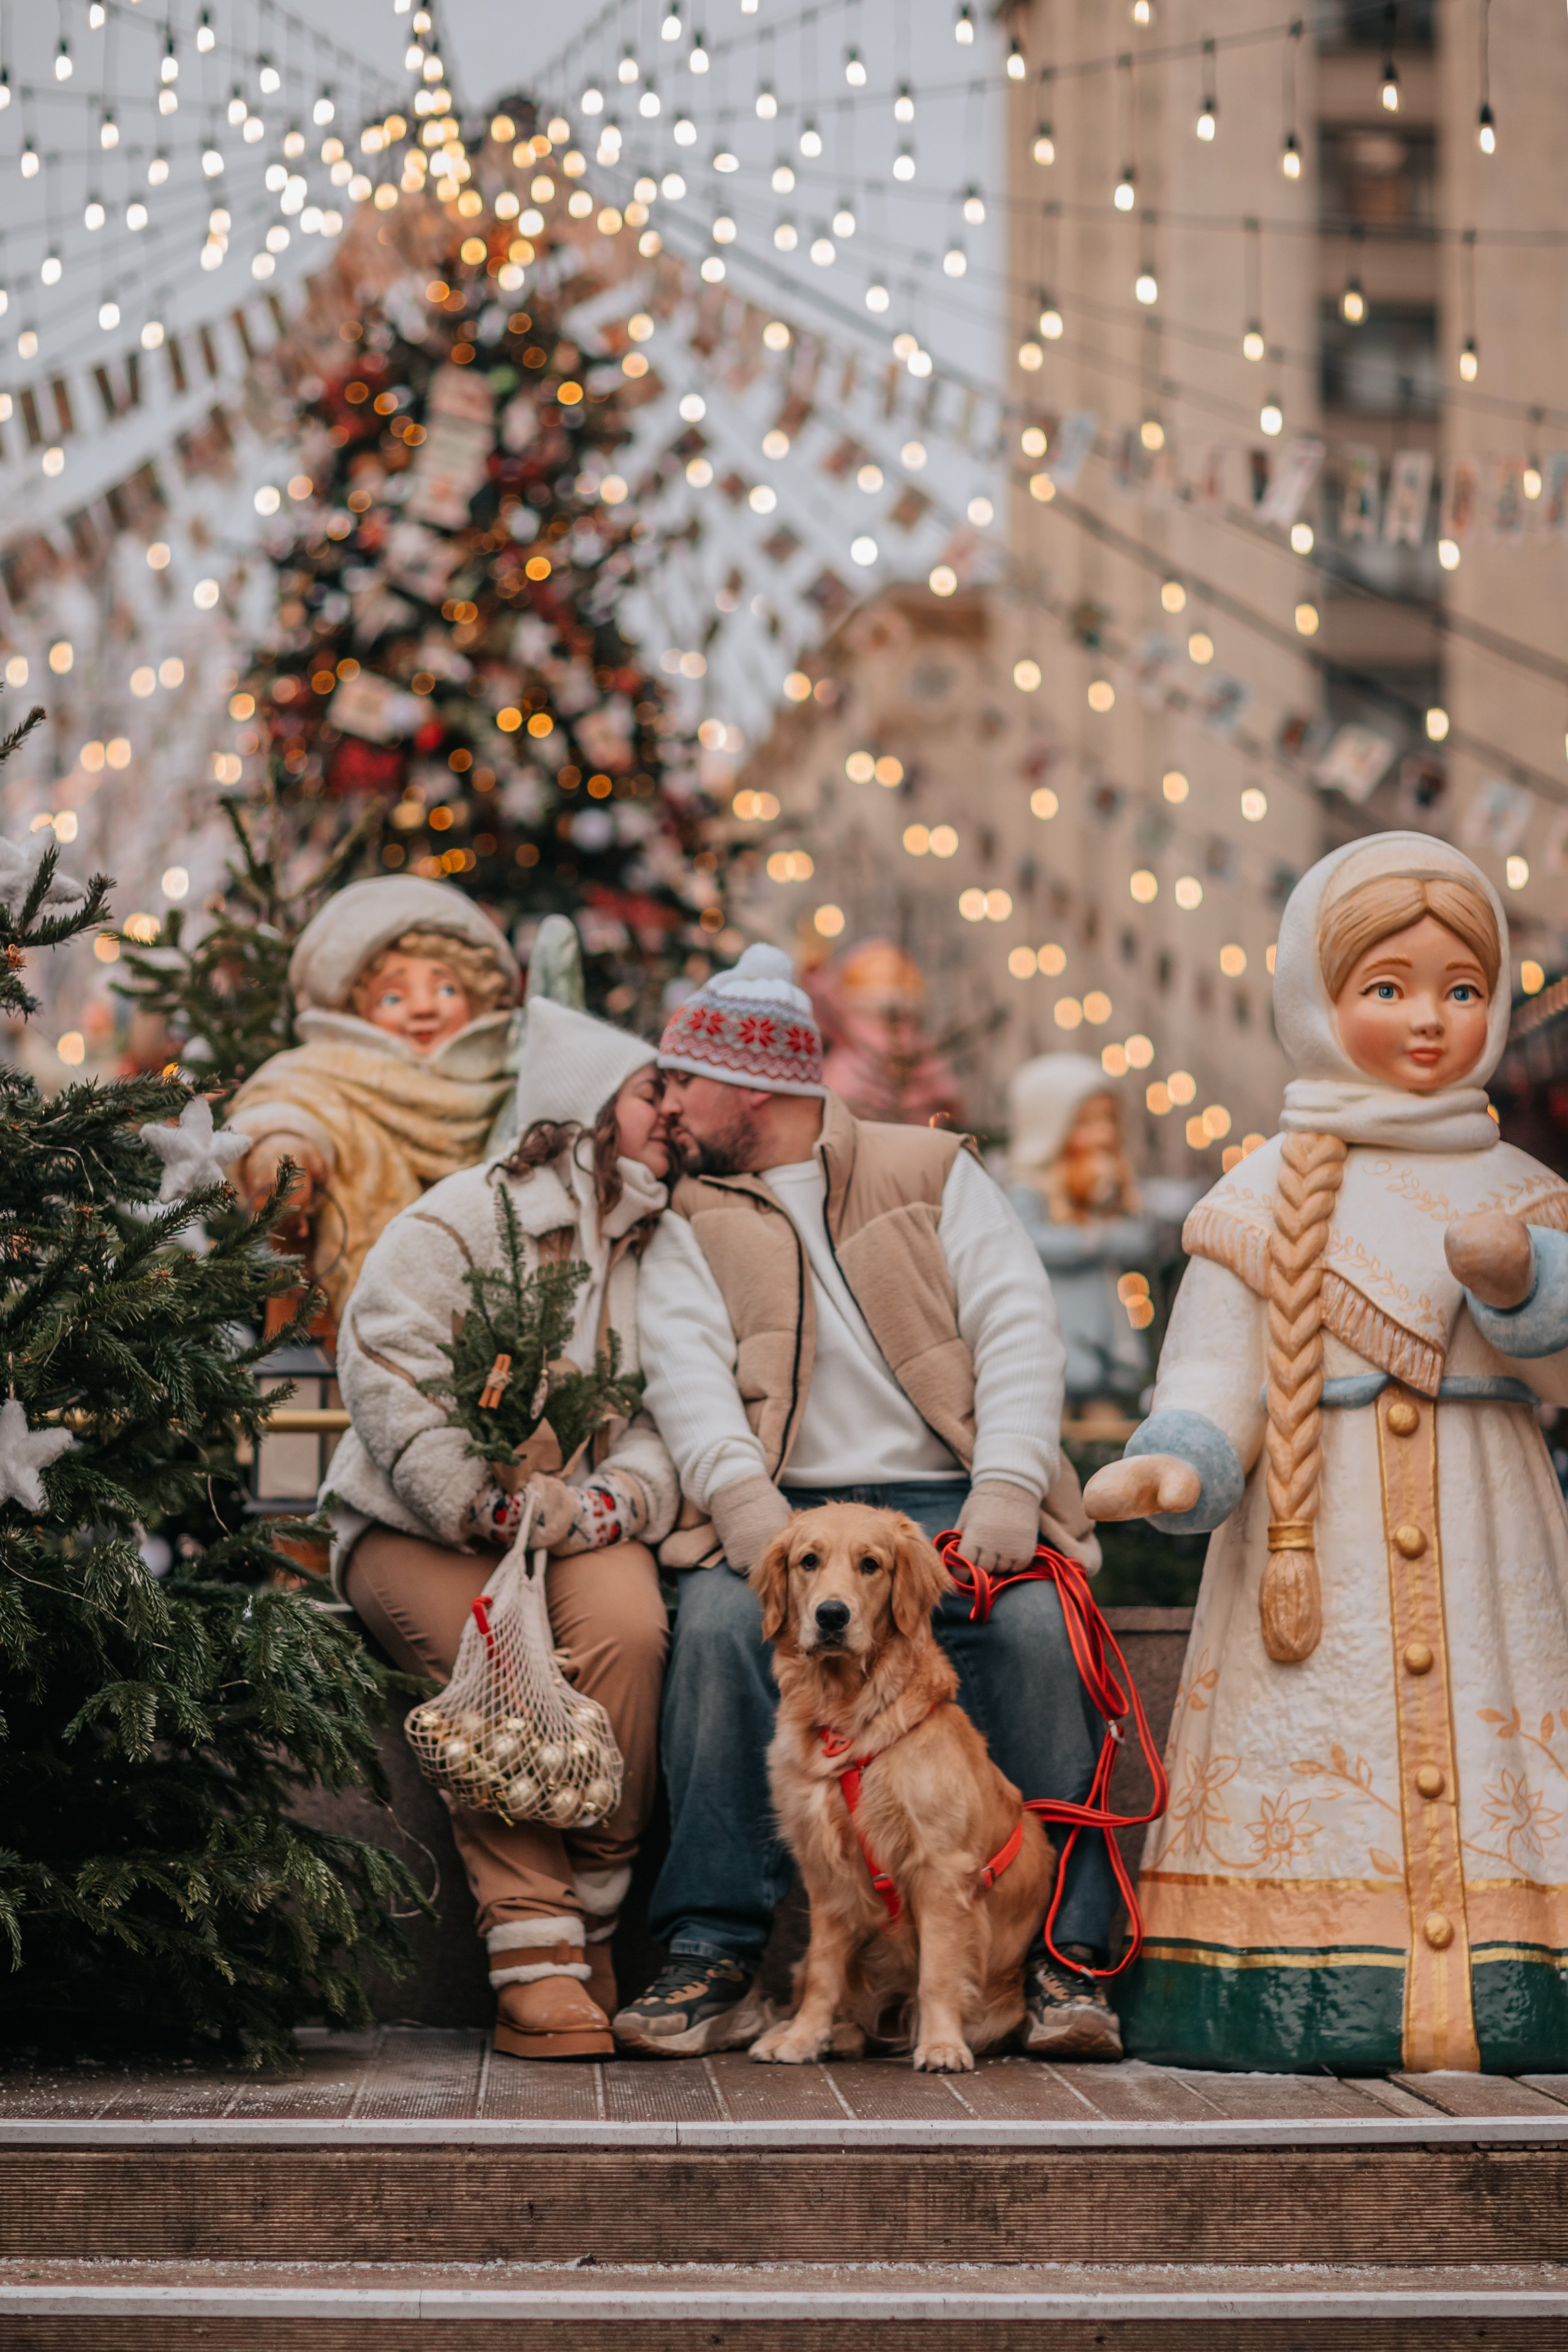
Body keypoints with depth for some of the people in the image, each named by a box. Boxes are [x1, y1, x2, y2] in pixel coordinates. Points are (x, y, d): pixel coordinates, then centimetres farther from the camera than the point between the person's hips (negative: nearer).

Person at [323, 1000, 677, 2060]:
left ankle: (589, 1930, -23)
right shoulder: (461, 1220, 2)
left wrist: (603, 1502, -16)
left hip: (579, 1524, 3)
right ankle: (531, 1959, -33)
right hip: (418, 1528, -3)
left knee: (627, 1627, -31)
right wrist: (490, 1503, -20)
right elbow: (387, 1373, -10)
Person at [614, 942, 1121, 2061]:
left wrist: (1007, 1487, -16)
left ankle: (1066, 1957, -25)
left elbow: (1018, 1328, 1)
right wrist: (739, 1493, -22)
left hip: (947, 1499, -1)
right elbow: (687, 1370, -1)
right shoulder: (693, 1224, 17)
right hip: (789, 1507, 1)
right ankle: (714, 1958, -27)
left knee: (1039, 1629, -31)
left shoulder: (935, 1172, 13)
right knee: (720, 1624, -31)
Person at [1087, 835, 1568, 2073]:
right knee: (1313, 1759, -8)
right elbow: (1216, 1378, -1)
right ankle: (1309, 2006, -5)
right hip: (1320, 1541, -2)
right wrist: (1177, 1461, -21)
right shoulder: (1265, 1200, 6)